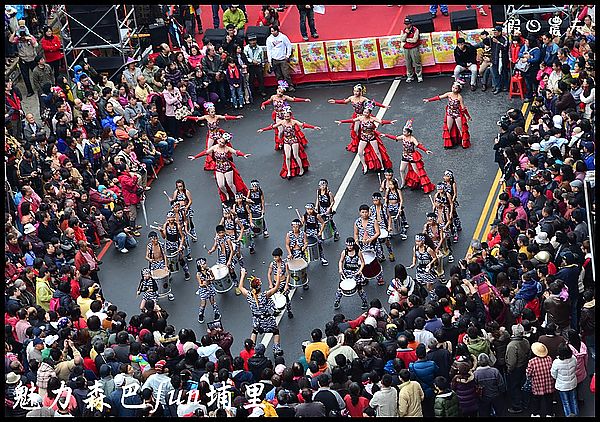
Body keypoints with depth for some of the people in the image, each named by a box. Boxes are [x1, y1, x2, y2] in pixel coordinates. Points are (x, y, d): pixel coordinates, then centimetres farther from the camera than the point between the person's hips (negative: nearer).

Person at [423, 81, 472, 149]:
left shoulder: (459, 97, -19)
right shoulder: (449, 94, -9)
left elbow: (463, 108, -14)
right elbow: (438, 97, -7)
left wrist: (468, 116, -11)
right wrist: (428, 100, -10)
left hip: (457, 113, -4)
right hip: (450, 113, 4)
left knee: (460, 129, 6)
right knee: (448, 128, 11)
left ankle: (464, 142, 22)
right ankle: (448, 142, 23)